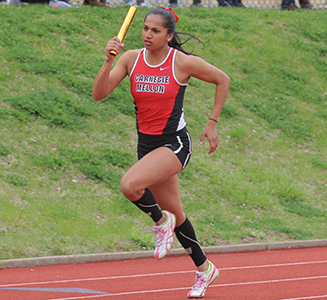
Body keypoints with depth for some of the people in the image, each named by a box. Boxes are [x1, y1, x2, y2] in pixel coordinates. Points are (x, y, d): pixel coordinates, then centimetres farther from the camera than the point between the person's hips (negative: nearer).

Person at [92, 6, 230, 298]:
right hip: (147, 143, 6)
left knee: (130, 185, -30)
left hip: (175, 143, -6)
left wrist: (212, 123, 1)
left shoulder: (183, 63, -12)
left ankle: (160, 221, 0)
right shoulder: (131, 58, -2)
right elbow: (99, 94, -9)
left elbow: (223, 80, 2)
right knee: (174, 212, 15)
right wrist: (109, 61, -23)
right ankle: (205, 269, 35)